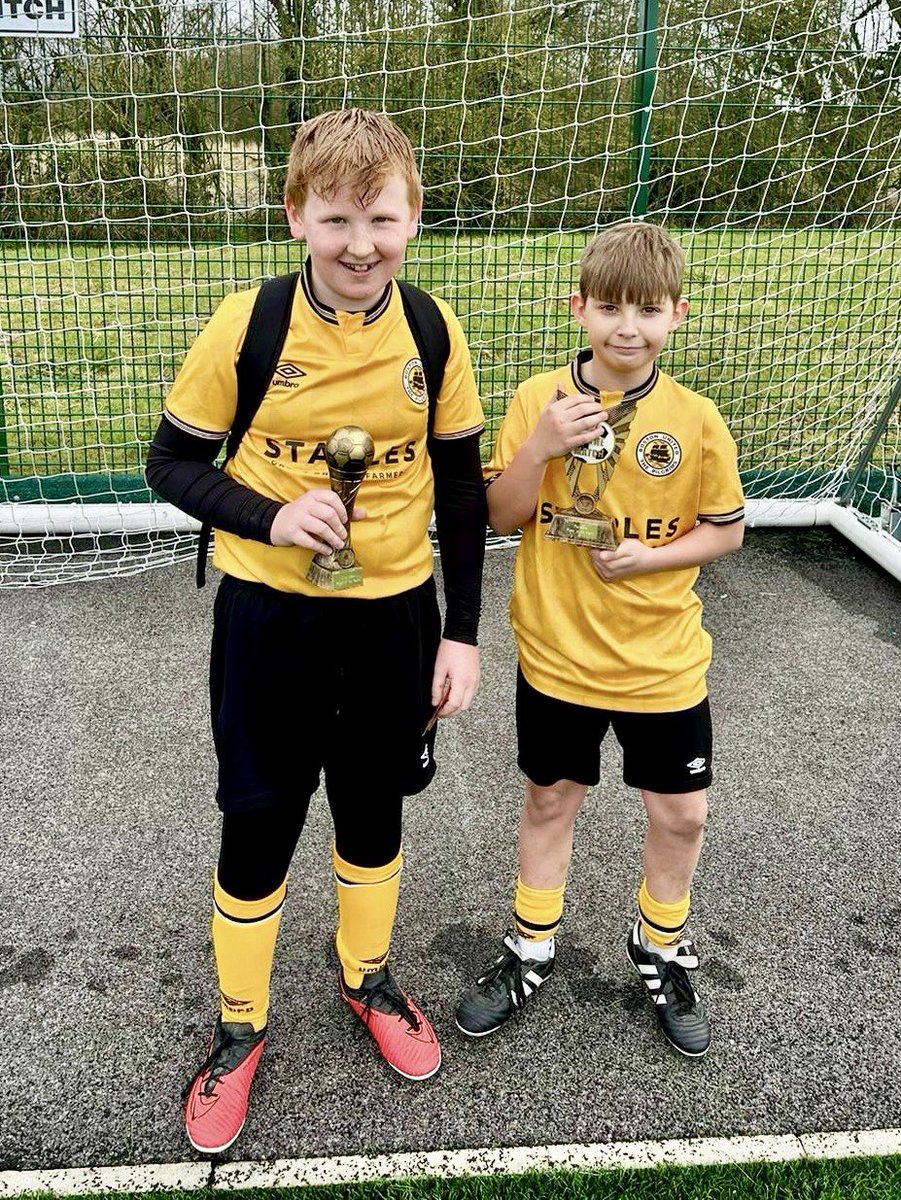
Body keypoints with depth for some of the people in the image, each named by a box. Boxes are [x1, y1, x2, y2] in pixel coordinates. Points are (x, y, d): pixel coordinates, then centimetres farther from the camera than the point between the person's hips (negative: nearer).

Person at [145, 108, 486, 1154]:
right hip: (269, 622, -2)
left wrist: (461, 631, 1)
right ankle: (239, 1025, 36)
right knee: (257, 832, 10)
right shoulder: (246, 325, -12)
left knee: (374, 818, 19)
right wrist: (269, 517, -22)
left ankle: (365, 977, 48)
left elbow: (459, 486, 3)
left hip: (394, 621, 2)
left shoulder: (434, 330, -5)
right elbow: (172, 461, -4)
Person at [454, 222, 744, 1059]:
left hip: (662, 665, 0)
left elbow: (725, 529, 0)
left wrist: (652, 555, -17)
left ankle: (661, 950, 40)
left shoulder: (695, 420, -8)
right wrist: (538, 447, -23)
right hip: (556, 655, 0)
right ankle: (531, 952, 38)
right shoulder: (538, 400, -7)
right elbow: (503, 517, -6)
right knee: (550, 799, 16)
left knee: (681, 814, 12)